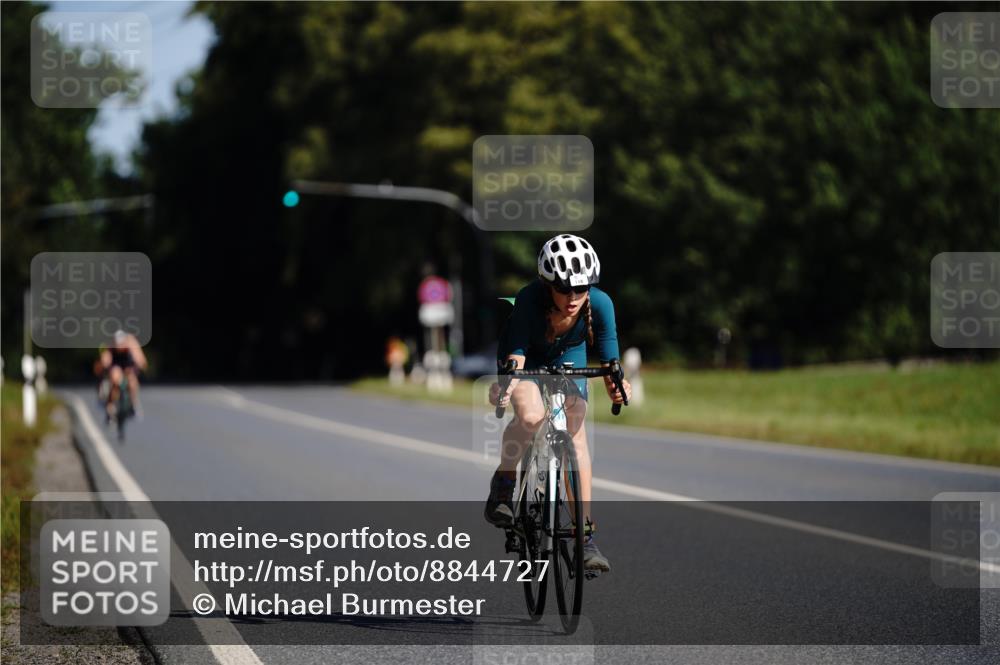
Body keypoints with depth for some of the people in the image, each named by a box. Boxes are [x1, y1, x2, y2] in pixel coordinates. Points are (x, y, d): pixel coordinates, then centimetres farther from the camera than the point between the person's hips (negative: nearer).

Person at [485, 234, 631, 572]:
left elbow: (608, 359, -24)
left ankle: (586, 536, -12)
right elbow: (515, 354, -33)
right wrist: (505, 384, -53)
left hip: (568, 361, 2)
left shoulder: (600, 304, -29)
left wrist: (614, 386, -45)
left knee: (576, 436, -15)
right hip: (528, 362, -2)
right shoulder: (529, 300, -35)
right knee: (531, 416, -33)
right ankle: (503, 485, -7)